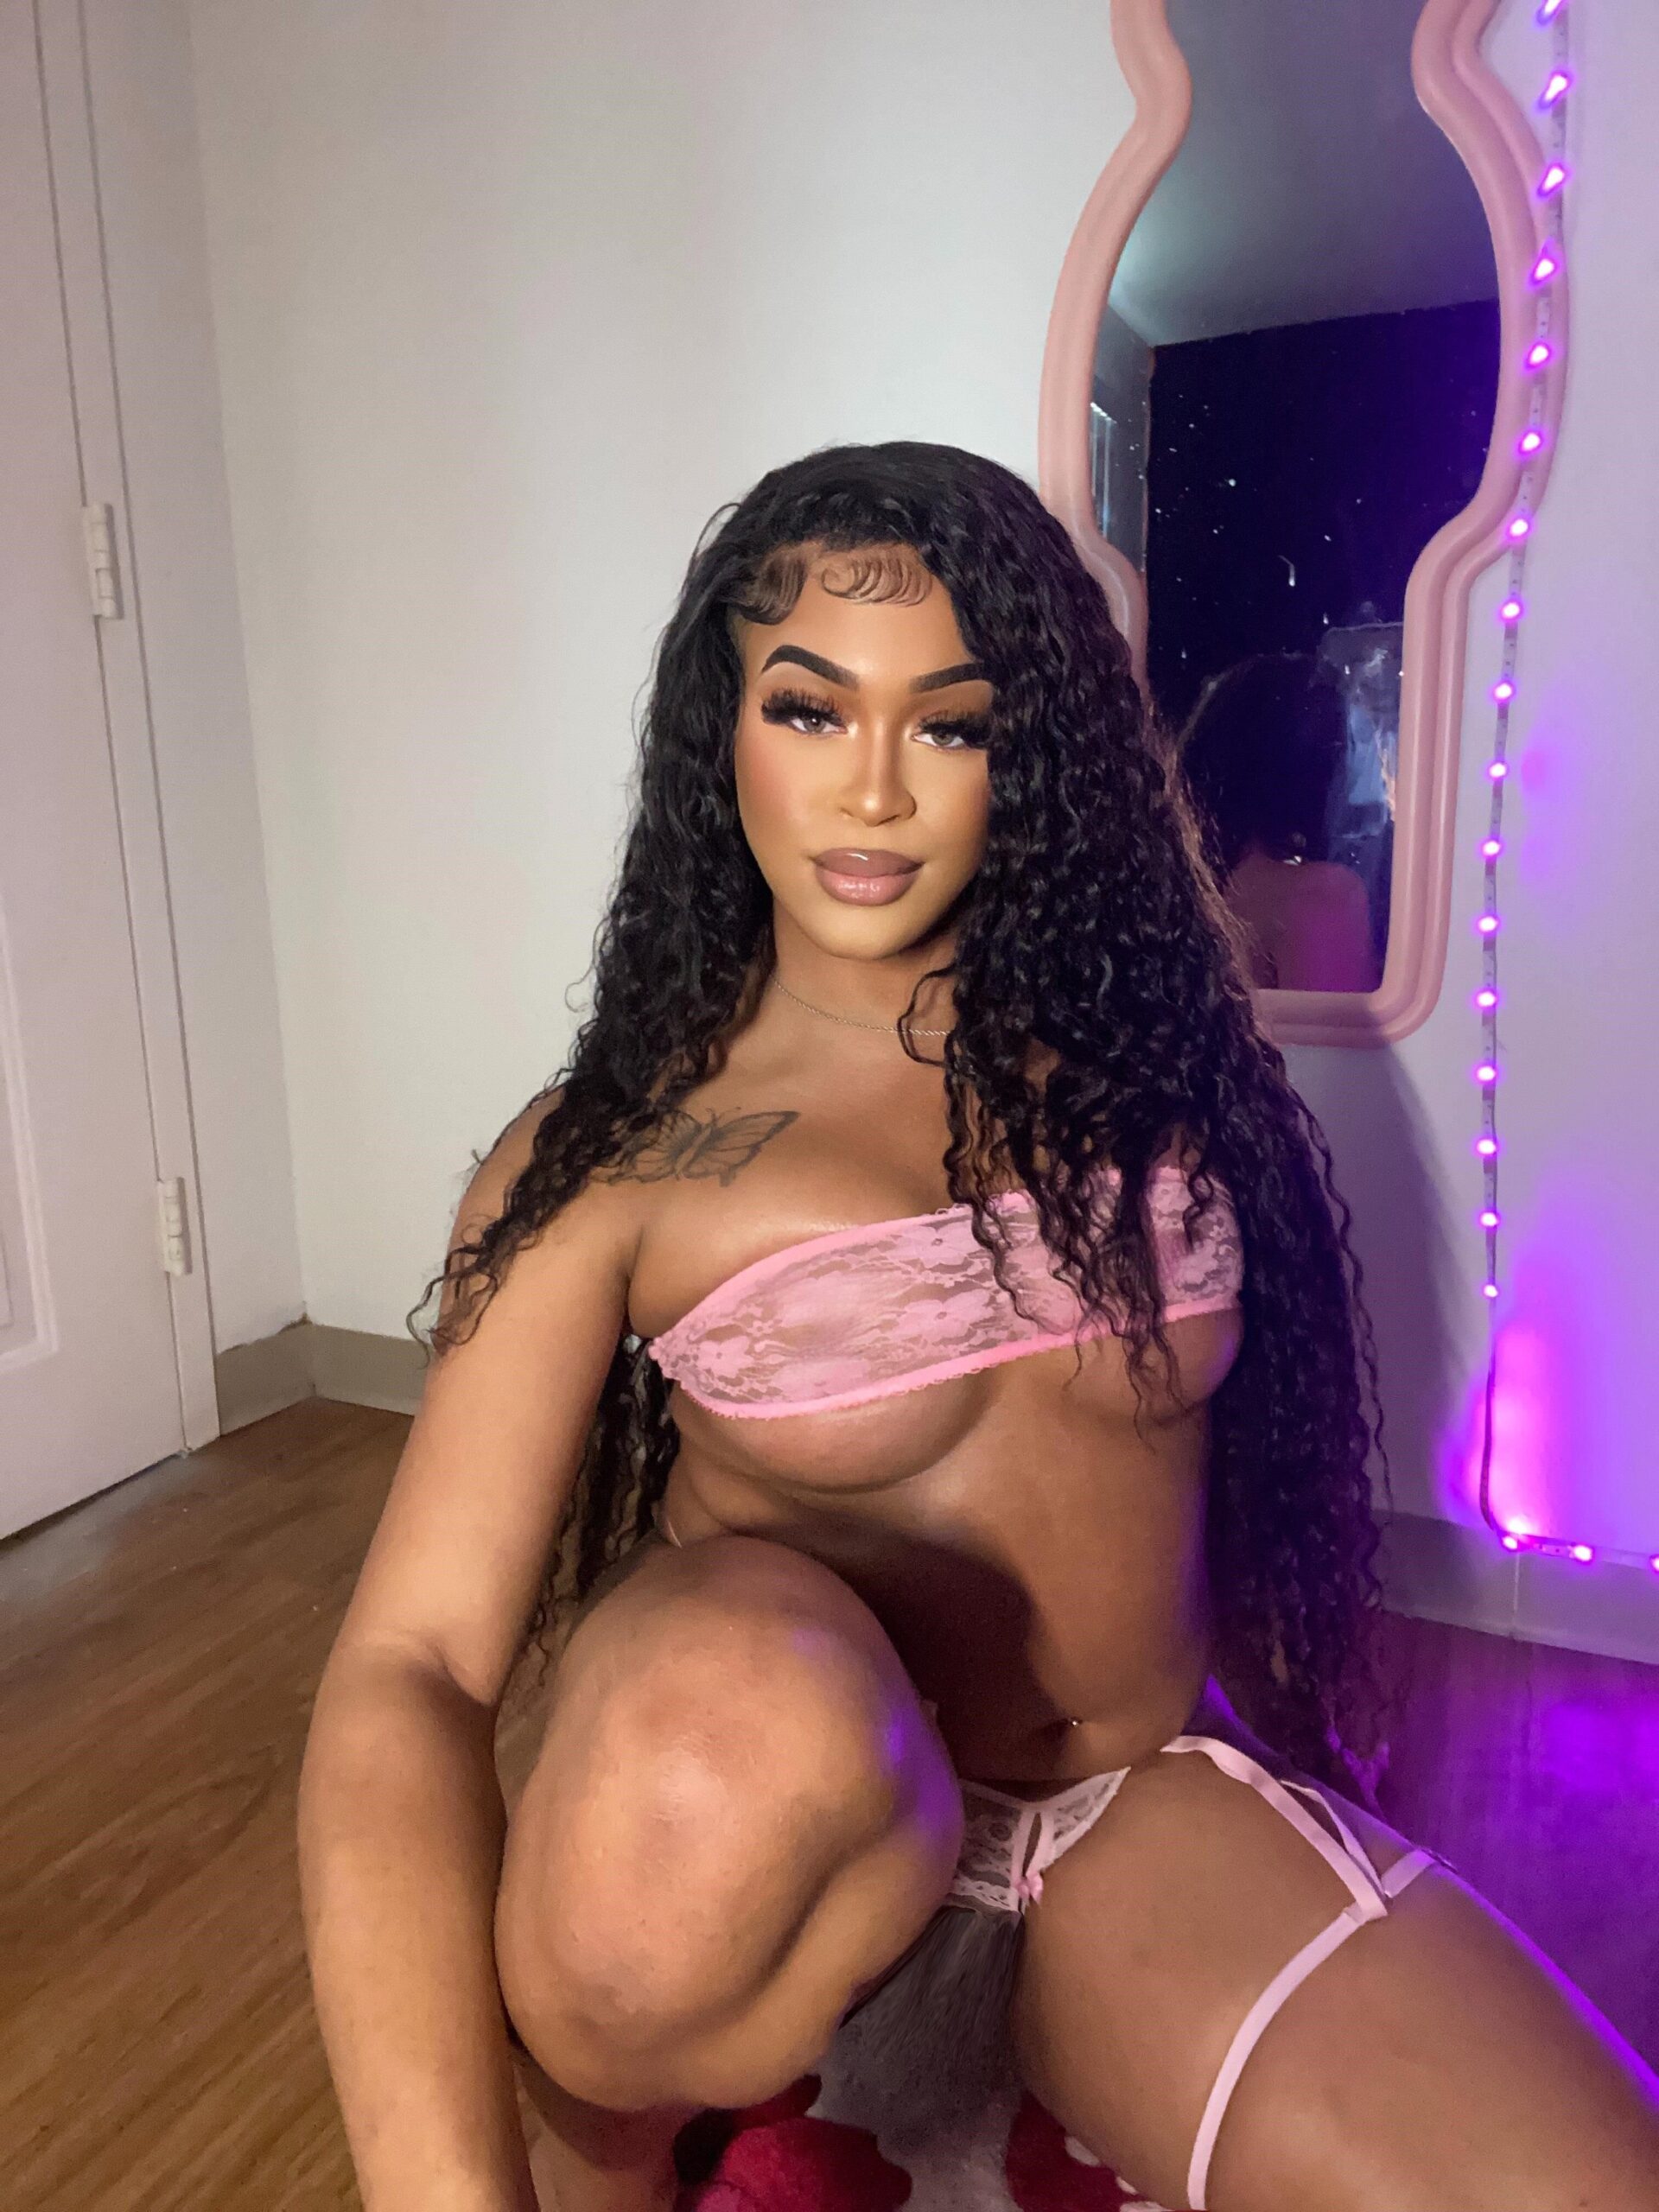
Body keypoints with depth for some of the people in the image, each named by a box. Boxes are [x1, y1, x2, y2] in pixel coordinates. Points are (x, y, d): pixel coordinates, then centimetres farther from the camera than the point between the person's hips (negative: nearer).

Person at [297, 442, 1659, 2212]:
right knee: (736, 1702, -37)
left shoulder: (1133, 1051, 1)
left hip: (1141, 1812, 2)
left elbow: (1256, 1437, 11)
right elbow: (405, 1668, -19)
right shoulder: (612, 1156, -11)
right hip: (755, 1822, -1)